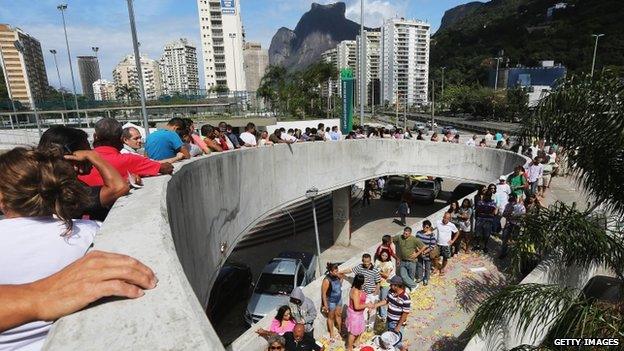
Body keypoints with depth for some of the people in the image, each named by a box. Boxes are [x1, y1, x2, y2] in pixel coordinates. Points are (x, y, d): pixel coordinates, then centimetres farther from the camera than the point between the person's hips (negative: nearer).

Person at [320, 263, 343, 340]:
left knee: (338, 314, 23)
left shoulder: (337, 275, -14)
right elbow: (323, 293, -22)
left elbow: (341, 278, 14)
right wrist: (325, 305, -18)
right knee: (331, 317, 15)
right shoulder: (327, 280, -32)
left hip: (339, 299, 6)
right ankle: (331, 333, 35)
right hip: (331, 301, -6)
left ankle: (340, 330, 44)